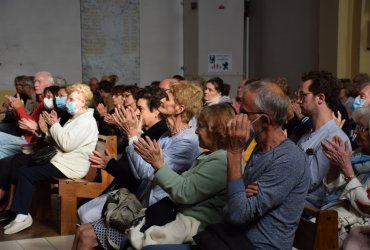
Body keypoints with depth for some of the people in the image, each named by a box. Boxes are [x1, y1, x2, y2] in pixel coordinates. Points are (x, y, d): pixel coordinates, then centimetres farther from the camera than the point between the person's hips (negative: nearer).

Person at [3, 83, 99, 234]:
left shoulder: (86, 121, -14)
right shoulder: (77, 118, 20)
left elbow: (67, 144, -24)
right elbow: (58, 141, 16)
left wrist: (54, 125, -12)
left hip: (69, 167, -11)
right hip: (63, 161, 11)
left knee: (24, 173, -14)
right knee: (24, 163, 7)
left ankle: (23, 216, -6)